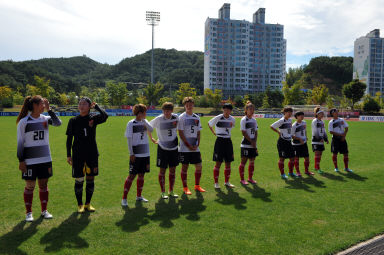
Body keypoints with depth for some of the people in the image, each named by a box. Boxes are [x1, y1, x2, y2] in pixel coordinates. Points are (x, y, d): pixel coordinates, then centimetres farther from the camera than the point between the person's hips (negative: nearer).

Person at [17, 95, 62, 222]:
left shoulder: (45, 119, 3)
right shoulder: (24, 122, -7)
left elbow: (58, 123, -15)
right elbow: (20, 142, -5)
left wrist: (49, 109, -17)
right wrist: (21, 160, -7)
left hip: (45, 159, 4)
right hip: (30, 160, -3)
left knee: (44, 184, 10)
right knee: (29, 186, 5)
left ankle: (44, 210, 23)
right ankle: (29, 213, 21)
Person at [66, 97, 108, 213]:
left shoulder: (93, 118, 0)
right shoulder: (73, 120, 2)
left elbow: (105, 116, -23)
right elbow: (69, 138, 4)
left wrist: (96, 106, -9)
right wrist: (68, 155, 0)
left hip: (92, 154, 1)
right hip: (78, 155, -1)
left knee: (90, 179, 8)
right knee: (79, 180, 2)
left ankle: (88, 203, 24)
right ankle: (80, 204, 19)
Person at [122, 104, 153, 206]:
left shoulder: (144, 122, 8)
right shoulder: (131, 123, -7)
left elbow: (151, 130, -10)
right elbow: (129, 139, -8)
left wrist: (143, 120, -13)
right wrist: (131, 153, -11)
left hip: (145, 153, 5)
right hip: (135, 155, -5)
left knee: (141, 175, 12)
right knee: (132, 175, -3)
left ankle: (139, 196, 25)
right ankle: (124, 198, 7)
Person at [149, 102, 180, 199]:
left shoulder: (176, 117, -2)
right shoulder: (158, 119, -13)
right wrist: (152, 139, 2)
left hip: (174, 147, 4)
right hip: (162, 148, -3)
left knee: (172, 170, 10)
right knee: (162, 170, 3)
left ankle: (171, 191, 23)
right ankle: (163, 192, 17)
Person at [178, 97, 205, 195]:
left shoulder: (197, 117, 10)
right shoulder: (181, 117, -6)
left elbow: (198, 132, 12)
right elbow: (180, 133, -9)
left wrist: (197, 144, -2)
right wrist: (188, 146, -13)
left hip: (195, 148, 5)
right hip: (184, 147, -5)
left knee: (199, 166, 7)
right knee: (184, 167, 3)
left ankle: (197, 185, 25)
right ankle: (185, 188, 16)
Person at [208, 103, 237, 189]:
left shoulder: (232, 119, 3)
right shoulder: (217, 118, -9)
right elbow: (209, 124, 8)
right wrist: (213, 132, 8)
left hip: (228, 141, 5)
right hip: (219, 141, -4)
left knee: (228, 163, 8)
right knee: (218, 163, -3)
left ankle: (227, 182, 21)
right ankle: (216, 183, 7)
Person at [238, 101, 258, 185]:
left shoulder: (254, 120, 13)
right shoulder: (243, 120, -8)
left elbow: (256, 132, 13)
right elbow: (244, 132, -13)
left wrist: (255, 142, -2)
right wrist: (251, 141, -13)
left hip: (253, 144, 7)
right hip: (246, 144, -7)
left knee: (252, 161, 11)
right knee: (244, 161, -2)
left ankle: (250, 178, 23)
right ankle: (242, 179, 8)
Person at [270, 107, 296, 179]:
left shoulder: (290, 120, 10)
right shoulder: (281, 121, -13)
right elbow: (271, 126, -14)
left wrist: (291, 135, 14)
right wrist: (278, 132, -9)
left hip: (289, 141, 8)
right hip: (282, 141, -8)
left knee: (292, 157, 10)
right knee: (282, 158, 0)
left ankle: (291, 172, 25)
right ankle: (282, 174, 10)